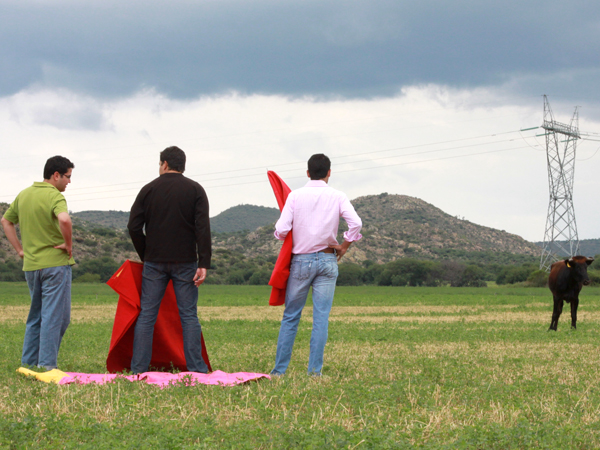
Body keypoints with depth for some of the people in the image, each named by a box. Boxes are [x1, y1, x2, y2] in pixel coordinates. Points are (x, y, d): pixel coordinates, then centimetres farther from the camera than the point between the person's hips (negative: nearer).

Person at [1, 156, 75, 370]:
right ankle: (47, 365, -4)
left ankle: (28, 362, 19)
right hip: (55, 262, -7)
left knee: (36, 315, 17)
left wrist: (20, 249, 17)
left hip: (31, 264, 7)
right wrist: (68, 244, -17)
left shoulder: (23, 195, 11)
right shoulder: (54, 196, -13)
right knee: (55, 316, -2)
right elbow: (64, 219, -32)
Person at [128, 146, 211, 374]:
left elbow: (134, 227, 1)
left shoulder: (149, 190, 5)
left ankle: (138, 370, 1)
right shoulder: (195, 190, 2)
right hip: (185, 262, -1)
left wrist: (146, 255, 13)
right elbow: (203, 229, -8)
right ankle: (196, 368, 0)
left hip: (154, 262, 1)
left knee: (146, 315, 3)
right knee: (189, 316, 2)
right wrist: (203, 264, -11)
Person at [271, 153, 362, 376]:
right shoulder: (337, 197, -1)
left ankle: (279, 369, 8)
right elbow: (355, 223, -13)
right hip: (327, 260, 0)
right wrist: (343, 247, 1)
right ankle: (315, 370, 0)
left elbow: (282, 230, -9)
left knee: (290, 316, 7)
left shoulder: (295, 195, -2)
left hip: (301, 260, 0)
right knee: (321, 318, 2)